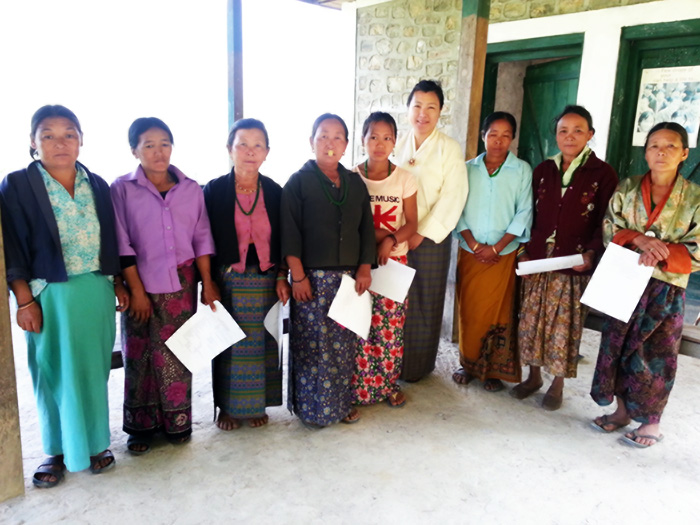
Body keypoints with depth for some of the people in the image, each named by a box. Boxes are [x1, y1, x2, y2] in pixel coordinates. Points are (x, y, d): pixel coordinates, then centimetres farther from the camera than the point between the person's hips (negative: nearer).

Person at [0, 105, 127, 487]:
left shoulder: (97, 185, 7)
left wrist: (118, 284, 9)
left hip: (97, 292, 3)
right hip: (49, 296, -3)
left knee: (94, 371, 11)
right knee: (54, 373, 7)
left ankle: (94, 442, 28)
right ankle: (58, 451, 25)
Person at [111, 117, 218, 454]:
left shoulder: (191, 189, 5)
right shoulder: (122, 189, -2)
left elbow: (202, 238, 6)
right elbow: (122, 245, -5)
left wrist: (207, 283, 2)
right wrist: (136, 290, -8)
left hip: (181, 285, 2)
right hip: (142, 285, -1)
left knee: (177, 353, 7)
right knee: (138, 354, 7)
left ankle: (177, 421, 22)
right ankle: (141, 425, 22)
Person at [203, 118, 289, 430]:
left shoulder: (274, 192, 3)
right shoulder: (214, 190, -4)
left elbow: (282, 240, 6)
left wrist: (282, 277, -1)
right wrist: (209, 283, -8)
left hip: (265, 281, 2)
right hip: (228, 281, -2)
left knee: (262, 343, 10)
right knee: (228, 345, 7)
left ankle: (256, 404, 28)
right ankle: (228, 406, 25)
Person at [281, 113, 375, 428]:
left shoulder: (355, 183, 12)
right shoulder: (299, 182, -2)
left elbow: (366, 228, 13)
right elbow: (289, 232, -7)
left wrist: (364, 269, 4)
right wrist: (297, 276, -12)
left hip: (348, 276, 4)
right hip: (312, 277, -4)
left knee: (344, 343, 10)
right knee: (313, 344, 1)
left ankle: (342, 402, 26)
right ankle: (312, 407, 18)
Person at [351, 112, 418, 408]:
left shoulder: (404, 178, 3)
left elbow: (412, 223, 2)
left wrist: (391, 240, -15)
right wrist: (377, 235, -13)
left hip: (394, 260, 1)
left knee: (391, 324, 3)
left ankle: (389, 383, 22)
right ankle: (359, 387, 16)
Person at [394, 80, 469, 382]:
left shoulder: (449, 149, -5)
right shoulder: (398, 145, 9)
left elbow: (452, 197, -11)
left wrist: (422, 233, -14)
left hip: (430, 237, -3)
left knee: (424, 301, 6)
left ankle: (418, 366, 22)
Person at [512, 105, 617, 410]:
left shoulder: (602, 174, -3)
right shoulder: (543, 171, 9)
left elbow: (605, 224, -4)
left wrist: (591, 253, -19)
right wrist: (525, 251, 3)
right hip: (538, 260, 4)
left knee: (565, 325, 4)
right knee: (531, 319, 8)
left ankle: (557, 384, 23)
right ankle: (534, 376, 27)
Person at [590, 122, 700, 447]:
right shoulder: (627, 188, 3)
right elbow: (609, 228, -3)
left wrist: (660, 254, -23)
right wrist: (639, 240, -20)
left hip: (666, 289, -3)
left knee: (655, 355, 4)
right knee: (617, 345, 10)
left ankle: (652, 422, 22)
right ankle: (622, 410, 29)